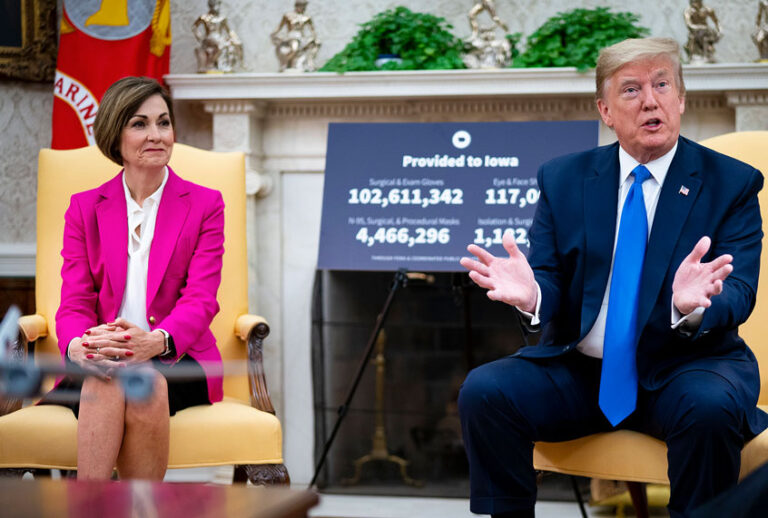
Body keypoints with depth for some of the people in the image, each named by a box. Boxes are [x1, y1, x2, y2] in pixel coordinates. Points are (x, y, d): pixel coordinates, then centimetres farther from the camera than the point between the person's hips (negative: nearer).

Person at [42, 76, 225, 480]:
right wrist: (79, 346, -25)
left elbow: (200, 298, -5)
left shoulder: (205, 205, 8)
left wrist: (156, 341, -30)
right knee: (105, 382, -36)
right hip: (96, 363, 1)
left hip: (178, 360, -1)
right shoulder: (84, 208, 13)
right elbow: (74, 302, 2)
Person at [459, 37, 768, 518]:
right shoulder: (562, 179, 9)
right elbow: (550, 282, 4)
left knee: (711, 406, -35)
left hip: (684, 368, -2)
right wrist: (529, 294, -23)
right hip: (578, 368, 2)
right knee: (483, 391, -22)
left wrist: (694, 306, -34)